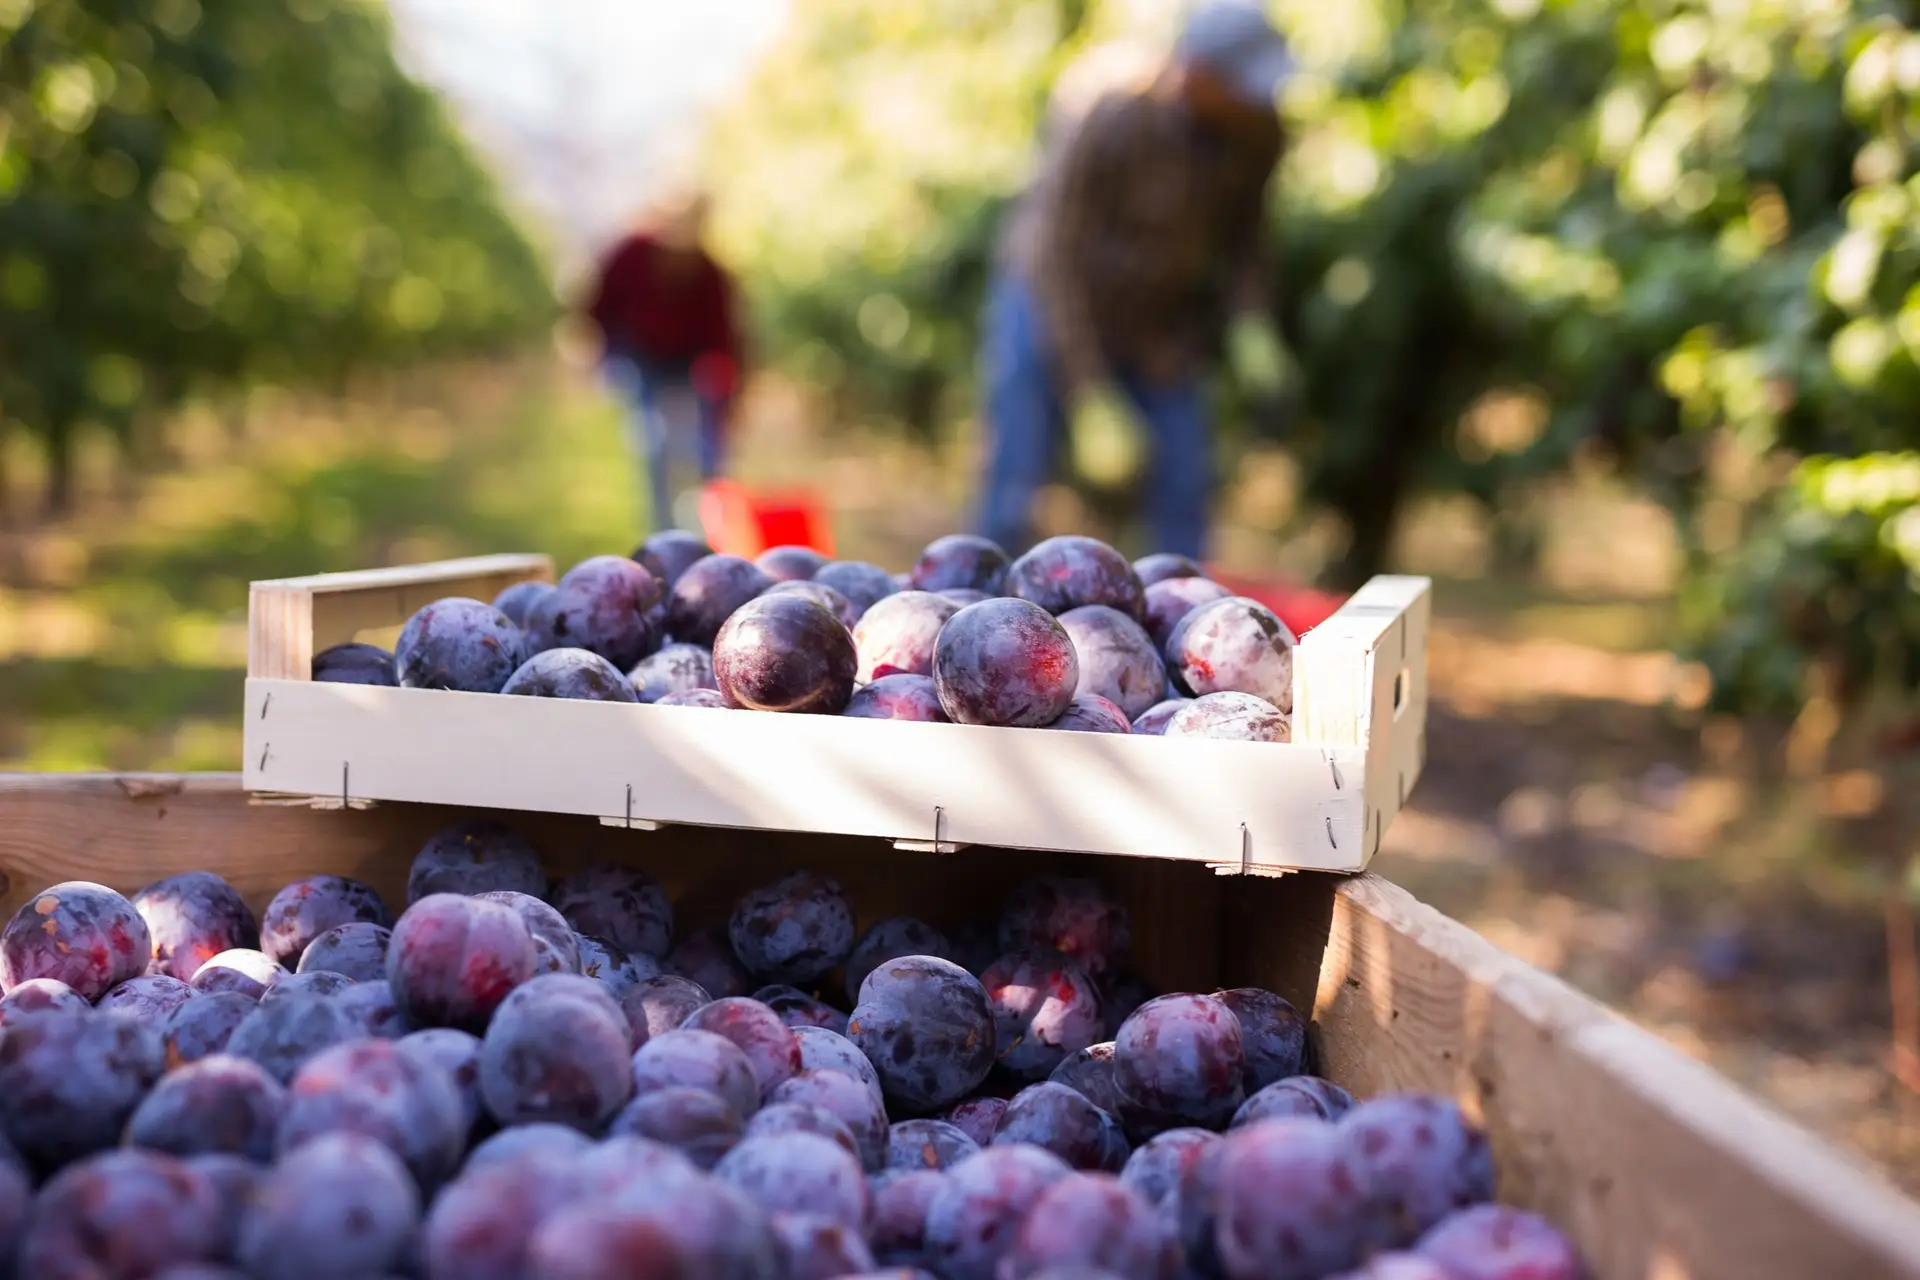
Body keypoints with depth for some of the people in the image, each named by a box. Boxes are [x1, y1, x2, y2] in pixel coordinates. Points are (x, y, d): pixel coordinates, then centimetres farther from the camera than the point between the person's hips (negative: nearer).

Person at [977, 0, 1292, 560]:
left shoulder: (1256, 134, -14)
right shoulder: (1111, 126, -31)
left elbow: (1243, 236, 2)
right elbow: (1058, 262, -27)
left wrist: (1251, 327, -15)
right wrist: (1092, 396, -28)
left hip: (1160, 319, 5)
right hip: (1053, 306, -5)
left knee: (1185, 482, -5)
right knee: (1012, 497, -9)